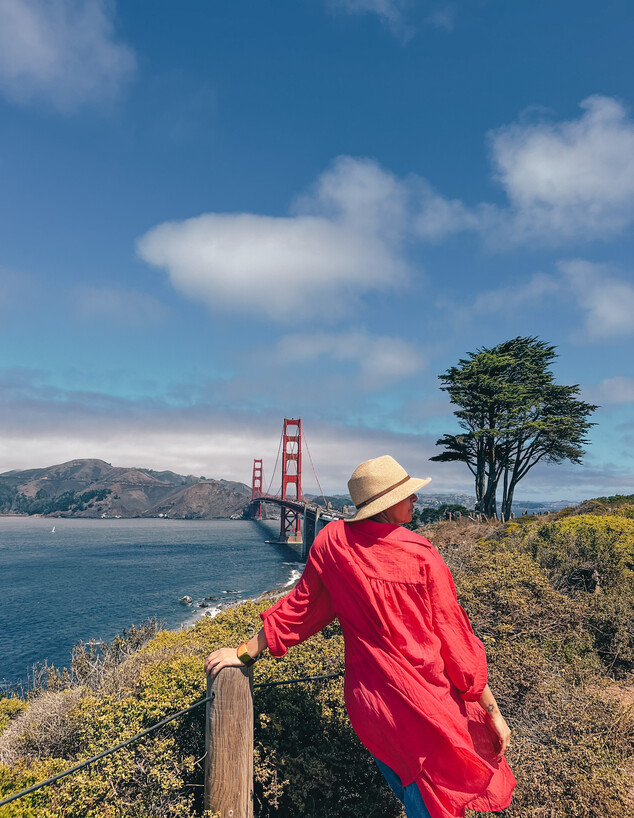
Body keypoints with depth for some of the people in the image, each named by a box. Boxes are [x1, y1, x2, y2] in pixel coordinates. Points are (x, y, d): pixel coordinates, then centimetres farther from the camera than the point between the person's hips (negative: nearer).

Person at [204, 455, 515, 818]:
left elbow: (299, 608, -3)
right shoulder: (422, 555, -16)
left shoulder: (333, 540, -9)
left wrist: (244, 652, 10)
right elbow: (455, 638, -11)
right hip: (427, 700, -3)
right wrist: (493, 711, 0)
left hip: (369, 701, 3)